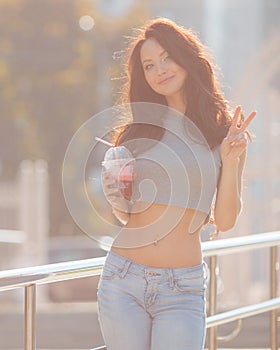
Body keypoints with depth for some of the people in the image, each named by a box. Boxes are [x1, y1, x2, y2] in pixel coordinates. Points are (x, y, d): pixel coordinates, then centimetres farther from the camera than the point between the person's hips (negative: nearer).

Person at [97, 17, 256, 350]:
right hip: (122, 281, 2)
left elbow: (225, 221, 0)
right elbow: (128, 215, 14)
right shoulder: (138, 131, 8)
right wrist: (116, 201, -6)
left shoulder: (224, 132, 4)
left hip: (182, 292, -2)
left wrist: (231, 161, -10)